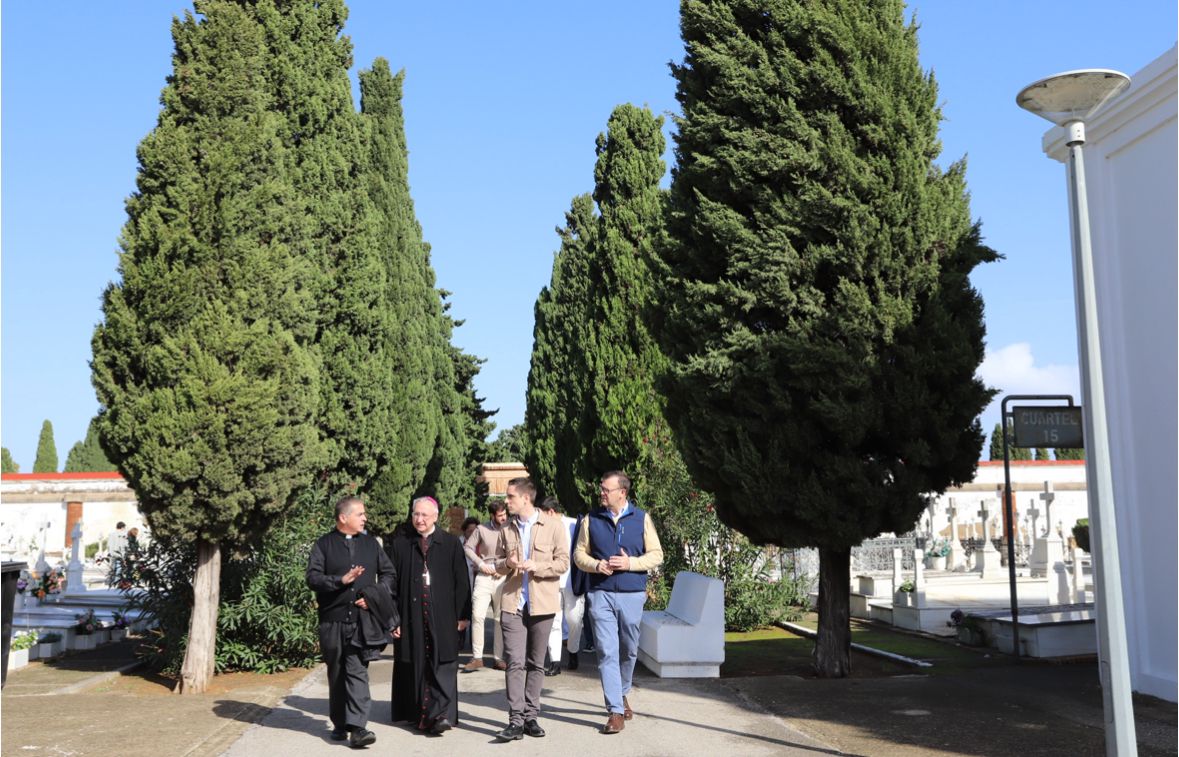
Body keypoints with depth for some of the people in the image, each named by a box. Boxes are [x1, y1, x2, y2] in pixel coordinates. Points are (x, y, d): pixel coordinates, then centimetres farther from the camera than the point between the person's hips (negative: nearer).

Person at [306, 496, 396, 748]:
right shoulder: (323, 544, 3)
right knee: (336, 673, 10)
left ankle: (357, 727, -14)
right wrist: (341, 580, -18)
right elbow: (313, 578, -5)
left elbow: (388, 573, 13)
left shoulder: (370, 543, 12)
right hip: (332, 620, 0)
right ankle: (339, 724, 23)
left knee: (358, 672, -10)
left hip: (362, 618, 0)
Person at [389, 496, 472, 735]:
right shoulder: (400, 544, 4)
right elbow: (391, 582, 4)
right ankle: (419, 714, 17)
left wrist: (463, 615, -1)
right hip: (411, 615, 1)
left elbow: (461, 582, 3)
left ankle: (442, 714, -8)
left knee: (443, 666, -6)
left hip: (443, 617, -1)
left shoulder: (451, 543, 3)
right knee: (415, 666, 6)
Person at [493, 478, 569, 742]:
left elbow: (563, 562, -3)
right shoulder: (506, 530, 10)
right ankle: (516, 720, -5)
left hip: (542, 603, -2)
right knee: (515, 662, -6)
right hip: (512, 603, 2)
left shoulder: (553, 526, -1)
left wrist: (537, 566, -18)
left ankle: (530, 716, 17)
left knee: (536, 663, 7)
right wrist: (508, 565, -5)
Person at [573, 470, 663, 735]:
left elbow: (656, 555, 3)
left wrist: (630, 563, -13)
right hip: (601, 594, 0)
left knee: (629, 650, 13)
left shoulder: (641, 519, 3)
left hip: (632, 594, 0)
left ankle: (623, 694, 37)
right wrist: (595, 565, -11)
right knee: (607, 652, -7)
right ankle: (615, 711, -4)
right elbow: (579, 553, 9)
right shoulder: (592, 519, 5)